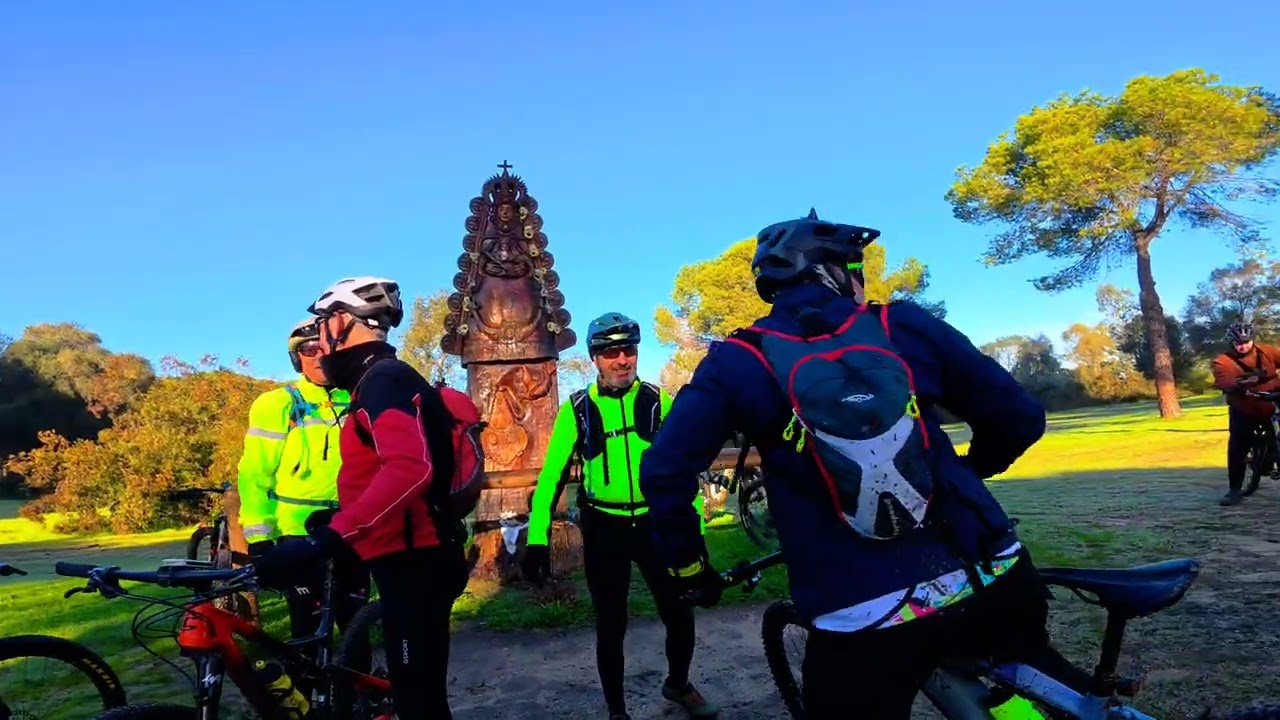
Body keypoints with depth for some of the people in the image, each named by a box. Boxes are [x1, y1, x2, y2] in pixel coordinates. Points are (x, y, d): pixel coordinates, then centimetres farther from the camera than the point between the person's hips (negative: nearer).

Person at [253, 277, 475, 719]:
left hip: (413, 563, -10)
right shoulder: (381, 382, 17)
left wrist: (327, 538, -37)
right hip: (413, 560, 10)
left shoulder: (384, 380, -16)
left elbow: (410, 469, -33)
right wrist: (334, 528, 30)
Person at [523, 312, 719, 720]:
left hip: (654, 523, 1)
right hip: (603, 530, -1)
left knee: (681, 615, 7)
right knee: (611, 627, 7)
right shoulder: (577, 409, -7)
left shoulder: (658, 402, -4)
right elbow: (551, 475, -5)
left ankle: (678, 684, 37)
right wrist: (537, 538, -11)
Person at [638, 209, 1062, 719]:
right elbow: (1020, 419, 10)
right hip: (992, 583, 3)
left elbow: (663, 473, -8)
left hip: (862, 622, -2)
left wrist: (689, 568, 8)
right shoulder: (905, 325, 4)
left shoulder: (739, 361, 1)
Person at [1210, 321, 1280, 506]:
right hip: (1244, 411, -2)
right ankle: (1234, 490, -2)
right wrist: (1240, 384, -51)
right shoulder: (1222, 362, -12)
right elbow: (1222, 382, -28)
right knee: (1237, 450, -9)